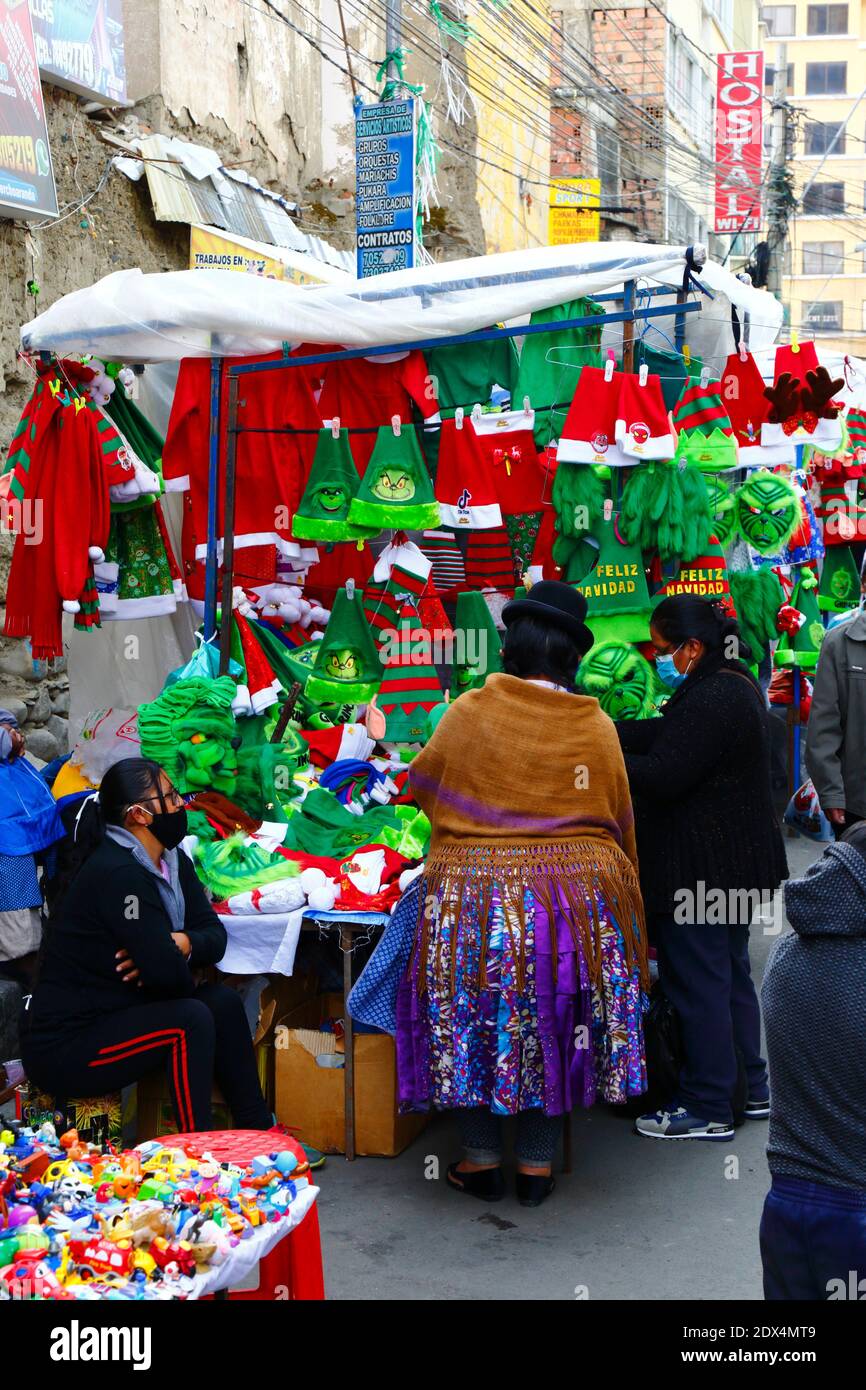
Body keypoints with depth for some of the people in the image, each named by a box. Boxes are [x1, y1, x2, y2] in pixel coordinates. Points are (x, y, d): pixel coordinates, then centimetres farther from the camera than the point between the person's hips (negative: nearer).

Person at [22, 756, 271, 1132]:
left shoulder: (171, 860, 6)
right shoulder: (117, 873, -24)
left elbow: (214, 934, 3)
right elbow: (166, 973, -27)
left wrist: (179, 944, -18)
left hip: (115, 1015, 9)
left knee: (224, 1001, -2)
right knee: (191, 1019, -24)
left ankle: (259, 1132, 6)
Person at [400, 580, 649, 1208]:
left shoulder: (470, 711, -6)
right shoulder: (597, 726, -3)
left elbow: (422, 786, 10)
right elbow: (620, 824, 6)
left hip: (474, 892, -2)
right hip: (575, 896, 2)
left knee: (473, 1020, 13)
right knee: (552, 1026, 14)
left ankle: (481, 1159, 22)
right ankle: (537, 1164, 22)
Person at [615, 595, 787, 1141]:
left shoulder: (710, 700, -23)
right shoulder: (739, 686, 11)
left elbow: (662, 777, -24)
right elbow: (663, 734, 12)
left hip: (701, 867, -10)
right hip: (737, 864, 10)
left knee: (698, 982, 0)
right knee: (731, 973, 20)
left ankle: (707, 1108, 10)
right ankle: (752, 1087, 31)